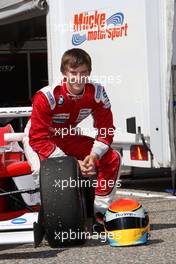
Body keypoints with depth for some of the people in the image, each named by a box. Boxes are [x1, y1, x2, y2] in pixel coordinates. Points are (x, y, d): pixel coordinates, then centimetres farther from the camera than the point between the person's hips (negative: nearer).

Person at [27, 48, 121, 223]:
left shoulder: (97, 93, -16)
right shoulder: (47, 96, -30)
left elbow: (105, 129, -7)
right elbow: (38, 138, -30)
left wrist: (93, 156, -26)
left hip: (67, 138, 5)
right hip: (40, 139, -5)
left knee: (112, 158, -9)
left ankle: (100, 210, 3)